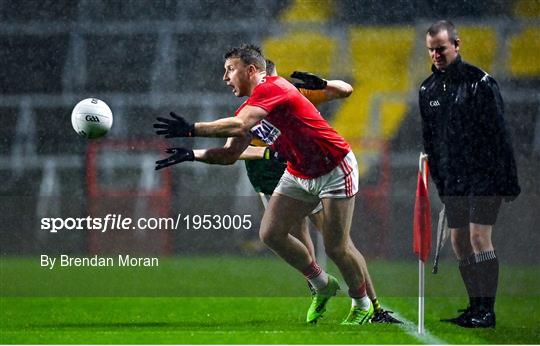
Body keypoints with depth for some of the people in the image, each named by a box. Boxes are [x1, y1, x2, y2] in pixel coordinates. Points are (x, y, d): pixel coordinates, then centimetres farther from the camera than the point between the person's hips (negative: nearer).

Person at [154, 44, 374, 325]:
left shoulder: (271, 88, -23)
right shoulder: (248, 109, 6)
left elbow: (239, 126, -37)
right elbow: (230, 154, 7)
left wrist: (191, 129, -37)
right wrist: (192, 154, -7)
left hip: (334, 169, -9)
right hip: (299, 174, 9)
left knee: (336, 247, -7)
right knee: (271, 233, -2)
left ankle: (363, 305, 17)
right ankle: (322, 285, 17)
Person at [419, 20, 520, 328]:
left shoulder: (480, 82, -11)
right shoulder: (428, 89, 9)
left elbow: (500, 133, -12)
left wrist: (508, 182, -14)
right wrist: (439, 181, 16)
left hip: (485, 174, -7)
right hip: (453, 180, 7)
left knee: (479, 237, -13)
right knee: (459, 243, 6)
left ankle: (488, 311, -9)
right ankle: (476, 307, 15)